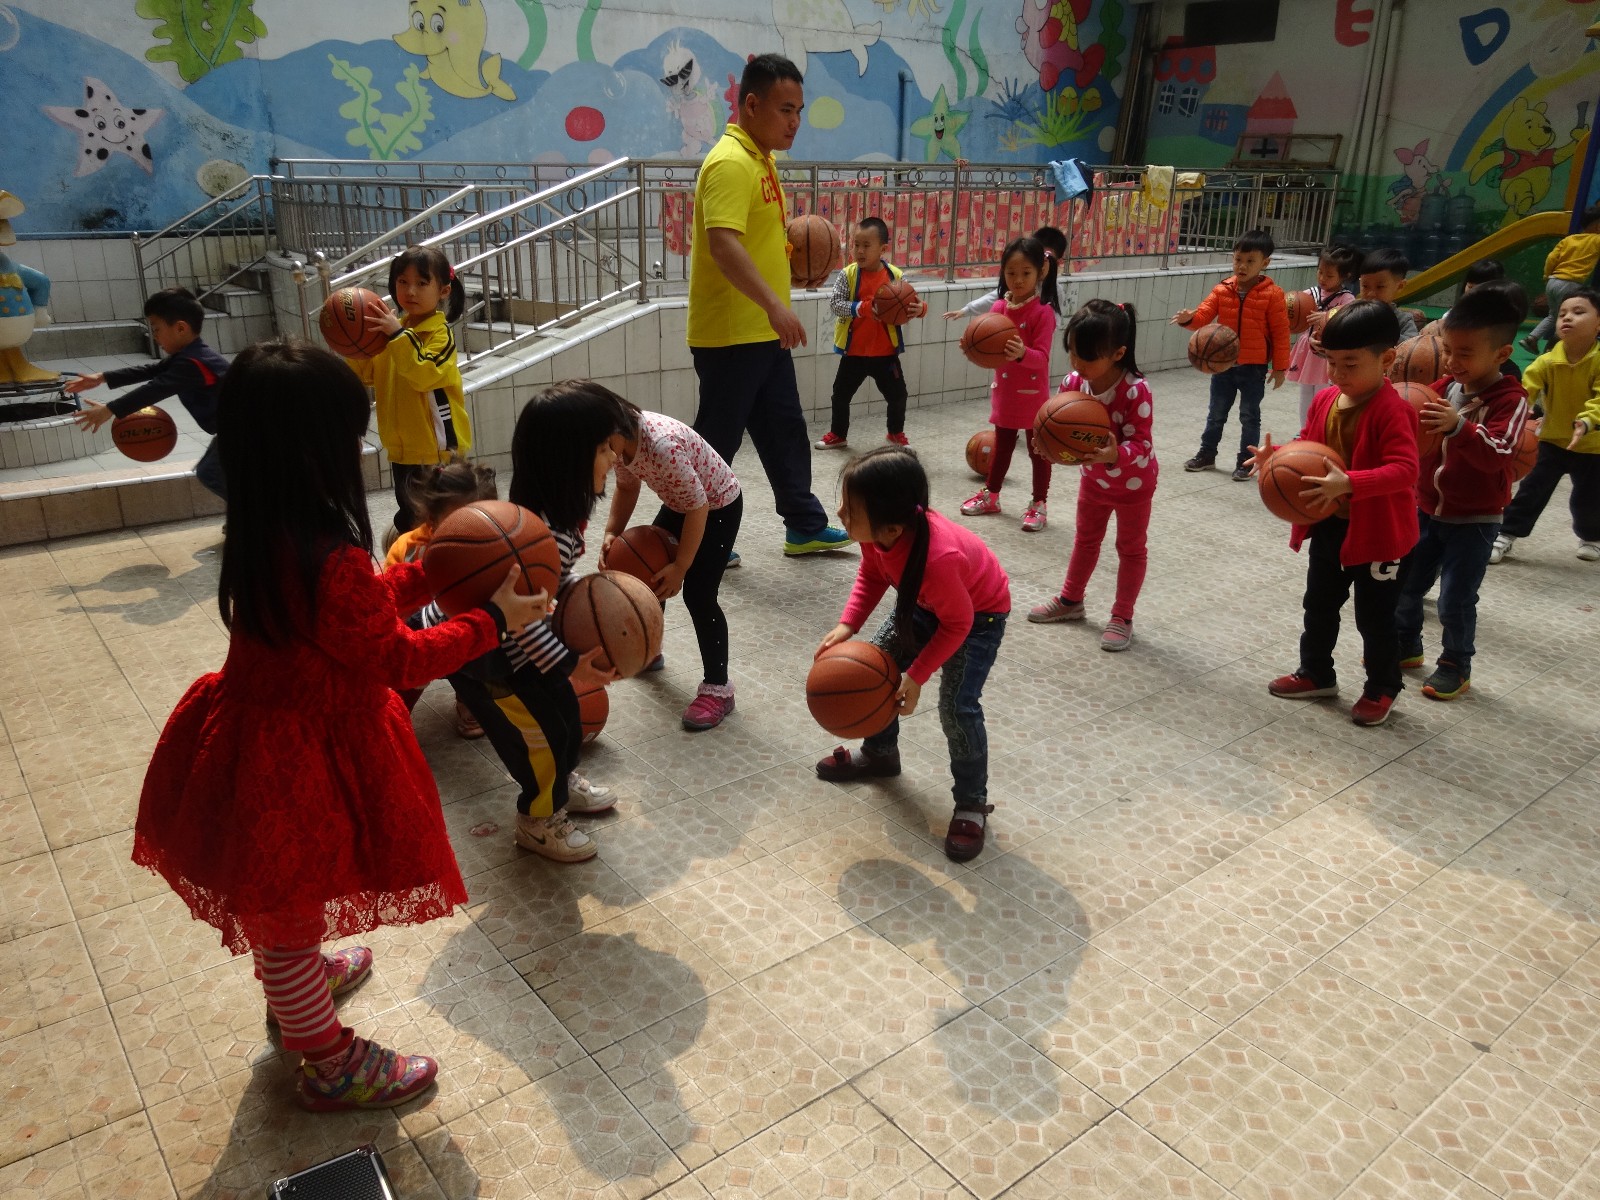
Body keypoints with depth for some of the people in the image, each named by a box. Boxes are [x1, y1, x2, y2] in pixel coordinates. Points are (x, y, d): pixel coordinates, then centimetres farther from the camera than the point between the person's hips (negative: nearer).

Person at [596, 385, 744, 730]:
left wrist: (681, 566, -25)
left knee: (698, 595, -14)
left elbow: (698, 507, -32)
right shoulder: (622, 437, -15)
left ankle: (718, 689, -2)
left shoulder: (663, 445, -39)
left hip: (718, 506, -9)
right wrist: (612, 533, -13)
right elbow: (627, 487, 2)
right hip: (678, 503, 9)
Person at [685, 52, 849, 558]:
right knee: (717, 440, 1)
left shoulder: (762, 158, 14)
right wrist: (774, 304, -41)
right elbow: (723, 243, -32)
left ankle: (805, 527, 27)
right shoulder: (730, 163, -18)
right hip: (728, 335, -10)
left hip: (763, 333, 10)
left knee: (785, 432, 16)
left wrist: (795, 250, 12)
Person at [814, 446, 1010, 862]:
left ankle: (972, 803, 7)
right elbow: (871, 574, -6)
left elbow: (957, 624, -28)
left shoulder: (937, 559, -45)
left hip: (979, 613, -7)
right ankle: (879, 753, 33)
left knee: (958, 706, -15)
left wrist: (917, 676, -26)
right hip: (927, 601, 7)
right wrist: (847, 624, -20)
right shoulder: (878, 530, -27)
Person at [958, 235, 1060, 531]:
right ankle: (990, 495, 34)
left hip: (1033, 394, -5)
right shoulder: (998, 308, 1)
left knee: (1038, 449, 7)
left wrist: (1022, 353, -42)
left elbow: (1041, 357, -22)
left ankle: (1038, 504, 19)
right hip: (1004, 392, 6)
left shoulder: (1043, 312, -16)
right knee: (1002, 445, 20)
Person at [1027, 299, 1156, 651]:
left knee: (1131, 548, 13)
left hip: (1133, 481, -5)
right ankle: (1070, 600, 40)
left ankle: (1122, 617, 25)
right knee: (1085, 539, 22)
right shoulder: (1072, 383, -19)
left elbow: (1141, 445, -35)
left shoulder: (1135, 391, -34)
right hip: (1093, 477, 6)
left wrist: (1115, 456, -55)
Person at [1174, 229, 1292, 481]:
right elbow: (1203, 315, -8)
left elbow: (1280, 332, -7)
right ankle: (1206, 454, 30)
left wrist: (1280, 367, -7)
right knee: (1216, 413, 16)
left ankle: (1245, 461, 18)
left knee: (1250, 416, 8)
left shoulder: (1272, 294, -10)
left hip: (1254, 367, -3)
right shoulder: (1222, 290, -1)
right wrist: (1188, 318, -32)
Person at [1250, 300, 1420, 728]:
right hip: (1329, 525, 7)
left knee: (1375, 617, 9)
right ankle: (1316, 672, 39)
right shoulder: (1325, 400, -1)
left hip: (1376, 532, -7)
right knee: (1319, 603, 21)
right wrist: (1276, 455, -11)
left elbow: (1404, 470, -31)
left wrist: (1350, 483, -44)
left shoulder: (1392, 410, -23)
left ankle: (1382, 688, 28)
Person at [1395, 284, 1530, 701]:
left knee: (1456, 598, 1)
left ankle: (1456, 666, 19)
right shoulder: (1445, 386, -1)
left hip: (1474, 519, -6)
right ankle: (1405, 644, 35)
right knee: (1405, 583, 15)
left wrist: (1458, 426, -47)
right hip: (1425, 508, 6)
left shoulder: (1510, 399, -17)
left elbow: (1497, 454, -31)